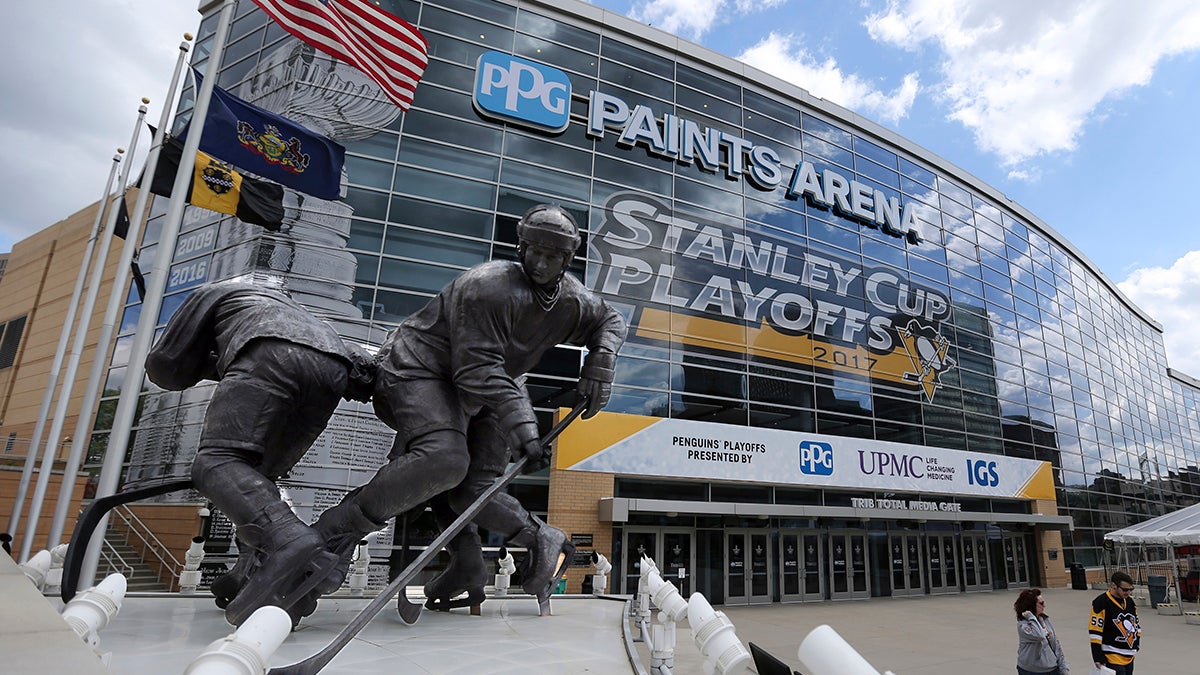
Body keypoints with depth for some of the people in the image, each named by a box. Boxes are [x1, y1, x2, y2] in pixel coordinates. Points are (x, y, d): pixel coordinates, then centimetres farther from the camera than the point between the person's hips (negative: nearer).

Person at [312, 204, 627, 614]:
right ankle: (337, 529, -17)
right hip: (418, 368, -7)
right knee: (445, 459, -31)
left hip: (486, 391, 7)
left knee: (472, 490, -9)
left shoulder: (572, 300, -2)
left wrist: (600, 363, -2)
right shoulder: (487, 287, -26)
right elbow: (477, 372, -30)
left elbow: (611, 321, 18)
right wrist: (523, 429, -36)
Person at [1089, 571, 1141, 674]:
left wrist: (1136, 644, 17)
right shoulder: (1101, 603, -17)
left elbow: (1137, 625, 24)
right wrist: (1098, 658, -18)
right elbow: (1095, 632, -17)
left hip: (1130, 657, 8)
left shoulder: (1129, 602, 8)